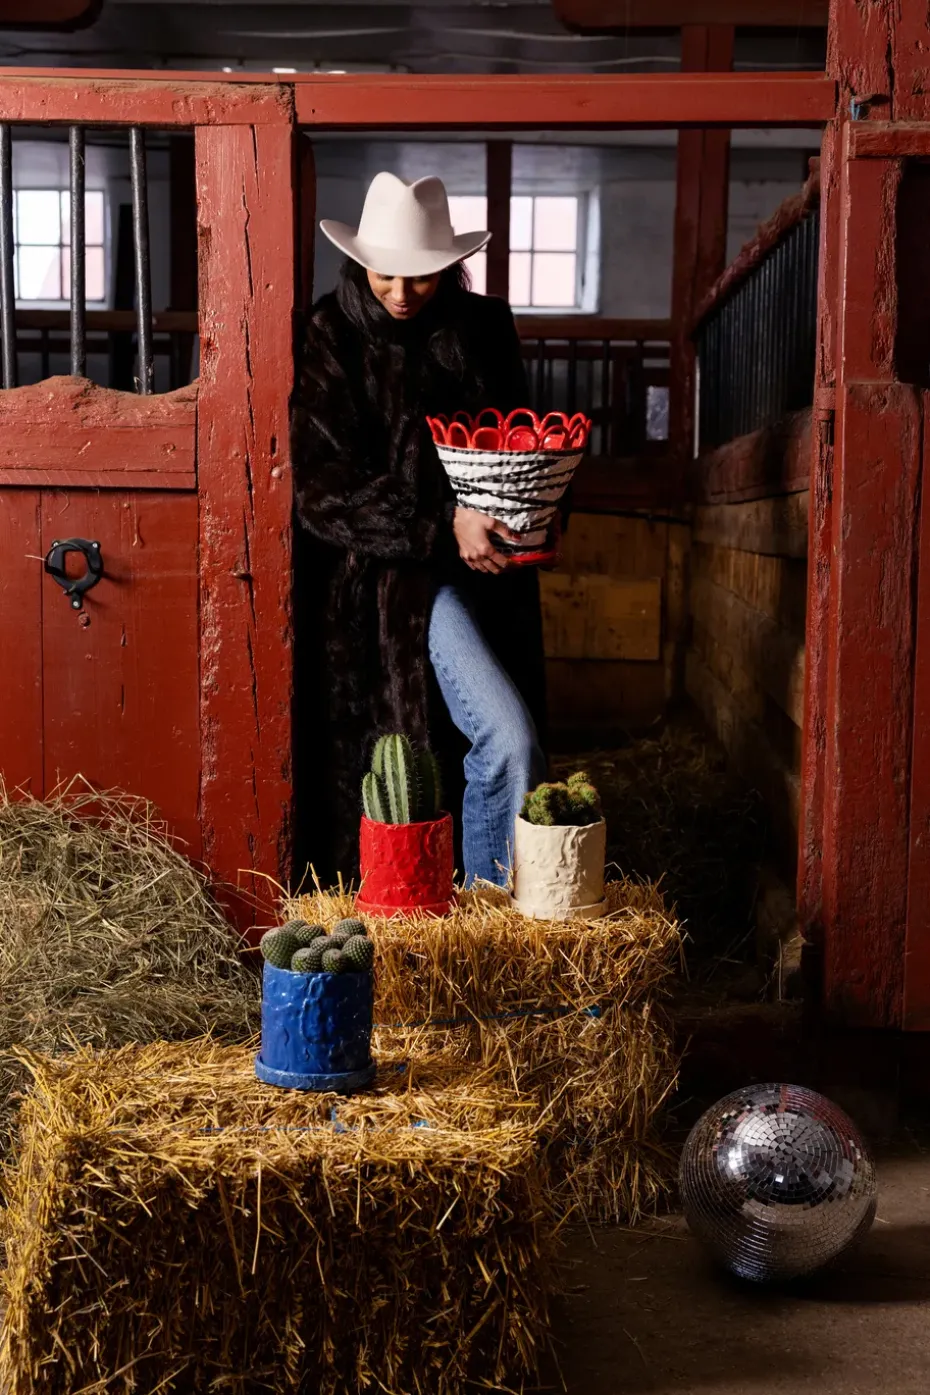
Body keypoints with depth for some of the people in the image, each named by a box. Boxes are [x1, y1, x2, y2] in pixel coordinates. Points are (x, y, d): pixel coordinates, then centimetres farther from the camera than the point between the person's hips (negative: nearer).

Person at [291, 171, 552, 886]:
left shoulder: (485, 327, 5)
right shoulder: (334, 339, -8)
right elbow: (323, 490, -13)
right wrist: (443, 524, -23)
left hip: (490, 562, 6)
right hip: (397, 569, -5)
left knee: (504, 741, 6)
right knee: (510, 740, -18)